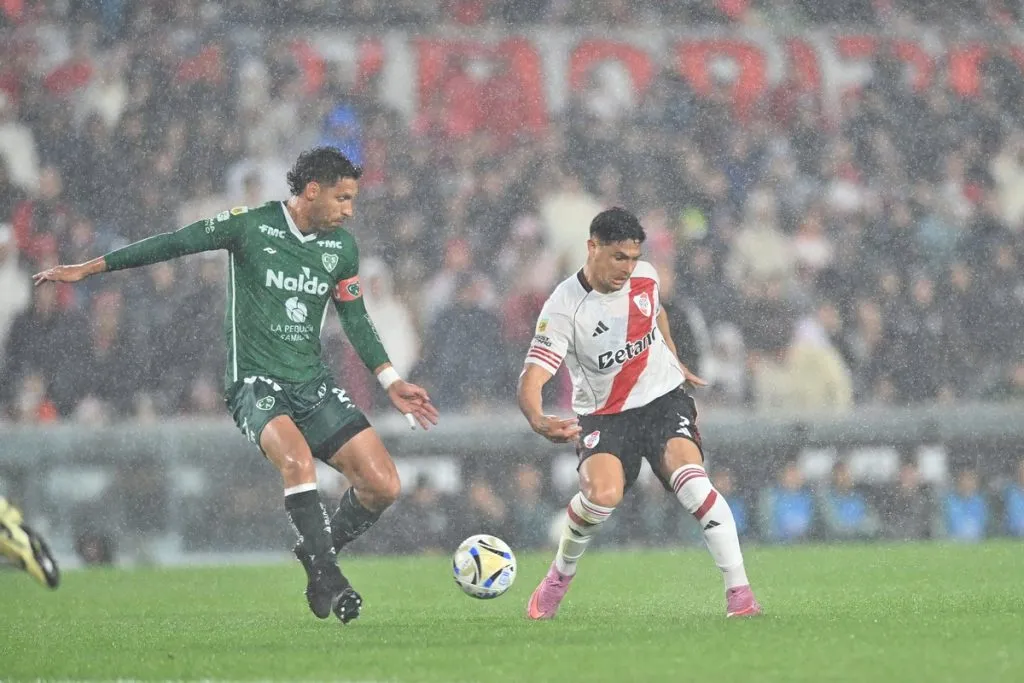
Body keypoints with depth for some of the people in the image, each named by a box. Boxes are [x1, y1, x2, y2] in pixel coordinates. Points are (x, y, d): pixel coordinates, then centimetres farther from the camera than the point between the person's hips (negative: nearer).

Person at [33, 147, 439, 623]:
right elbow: (175, 244, -3)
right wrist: (87, 269, 0)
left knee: (383, 485, -8)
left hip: (313, 385, 5)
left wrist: (391, 381, 12)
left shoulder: (341, 247, 7)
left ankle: (319, 552, 17)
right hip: (255, 383, -5)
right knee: (298, 460, -35)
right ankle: (327, 580, -27)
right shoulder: (251, 227, -8)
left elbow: (355, 320, 18)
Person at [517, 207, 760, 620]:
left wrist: (675, 363, 29)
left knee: (692, 482, -24)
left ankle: (739, 590, -22)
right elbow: (531, 379, -27)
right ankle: (559, 577, 1)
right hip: (602, 413, -2)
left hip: (664, 397, 2)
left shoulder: (645, 277, -5)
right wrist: (539, 421, -47)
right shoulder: (563, 308, -20)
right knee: (603, 493, -28)